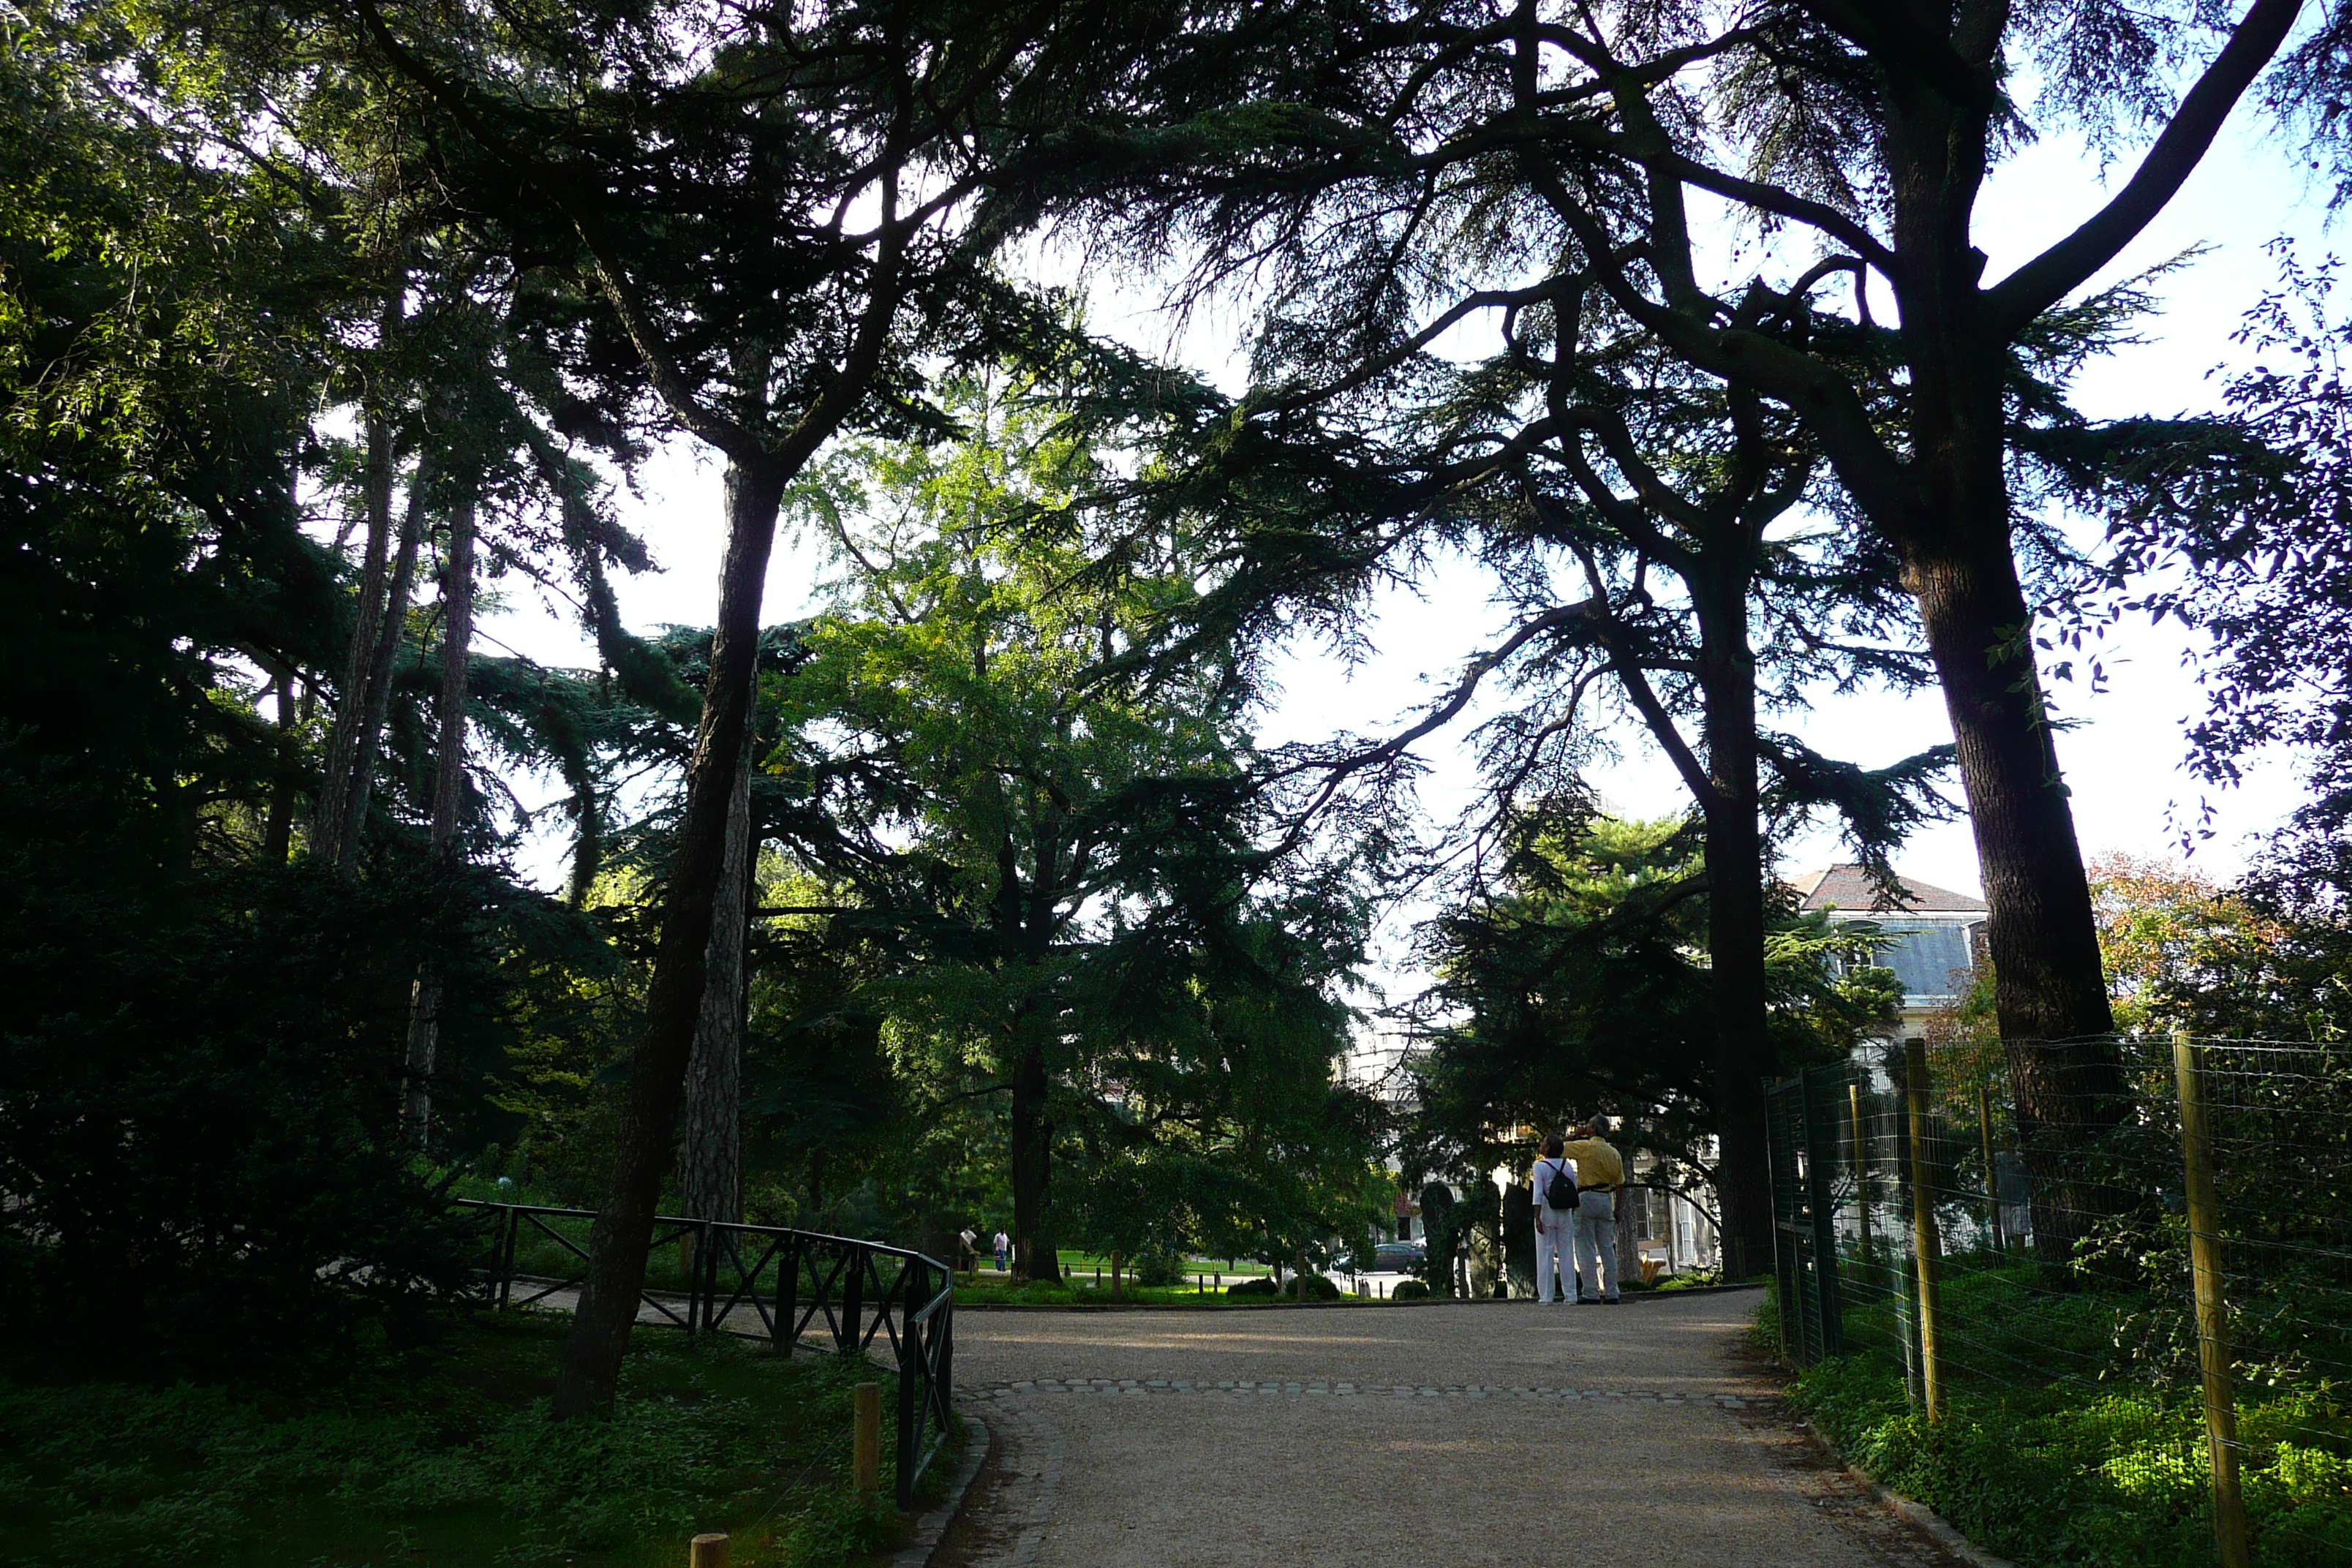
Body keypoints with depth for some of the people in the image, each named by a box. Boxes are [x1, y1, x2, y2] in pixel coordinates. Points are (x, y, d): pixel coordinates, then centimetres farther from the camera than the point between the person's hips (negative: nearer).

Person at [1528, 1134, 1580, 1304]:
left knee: (1545, 1254, 1)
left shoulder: (1540, 1166, -9)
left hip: (1546, 1212, -4)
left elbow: (1538, 1194, -16)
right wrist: (1574, 1216, 14)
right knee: (1567, 1254, 8)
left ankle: (1546, 1296, -1)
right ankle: (1570, 1295, 7)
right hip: (1565, 1214, 4)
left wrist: (1537, 1218, -16)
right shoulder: (1568, 1166, 4)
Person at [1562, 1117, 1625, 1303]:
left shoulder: (1585, 1147, -7)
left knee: (1586, 1248, -5)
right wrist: (1617, 1209, 18)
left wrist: (1575, 1136, 6)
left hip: (1587, 1198, -6)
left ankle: (1590, 1293, -10)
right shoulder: (1614, 1153, 13)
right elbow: (1619, 1183, 13)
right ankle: (1611, 1293, 7)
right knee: (1607, 1248, 9)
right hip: (1607, 1200, 6)